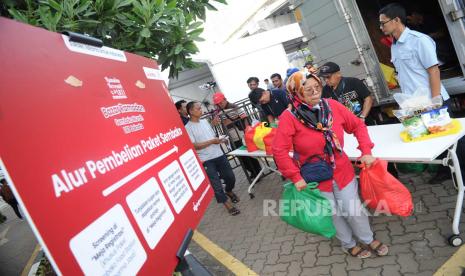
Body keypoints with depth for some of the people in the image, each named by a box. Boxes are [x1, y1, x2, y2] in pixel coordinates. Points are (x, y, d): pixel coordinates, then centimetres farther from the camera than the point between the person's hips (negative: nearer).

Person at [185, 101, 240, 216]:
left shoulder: (205, 121, 12)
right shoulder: (188, 128, -9)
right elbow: (193, 146, -16)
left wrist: (220, 139, -2)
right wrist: (211, 141, -16)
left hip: (219, 155, 6)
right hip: (206, 160, -6)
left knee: (230, 177, 13)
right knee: (216, 184, -2)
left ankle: (229, 191, 44)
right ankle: (227, 202, 19)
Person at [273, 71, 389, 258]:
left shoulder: (332, 106, -9)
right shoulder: (289, 117, -21)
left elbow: (358, 126, 2)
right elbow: (279, 150, -23)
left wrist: (366, 151, -7)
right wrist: (295, 177, -22)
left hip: (343, 171, 3)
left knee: (354, 209, 14)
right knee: (334, 214, 16)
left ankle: (368, 239, 45)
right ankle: (348, 244, 45)